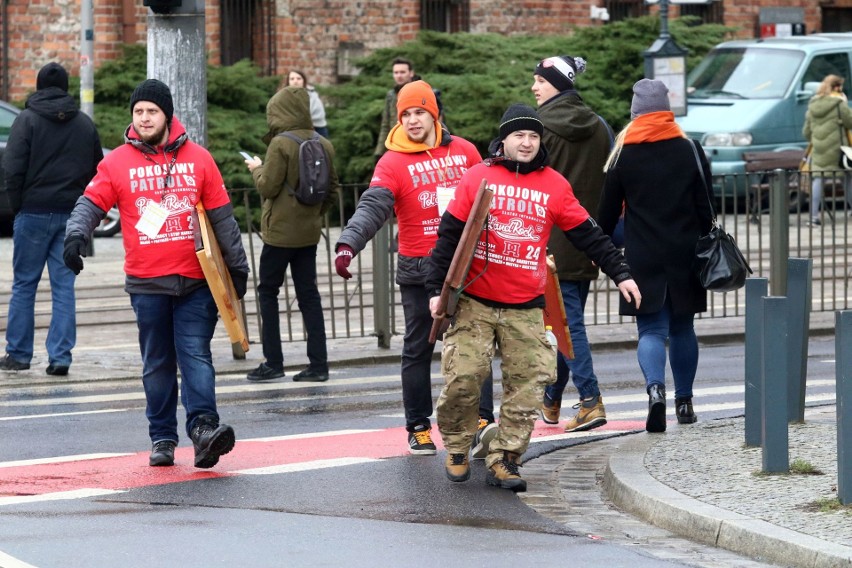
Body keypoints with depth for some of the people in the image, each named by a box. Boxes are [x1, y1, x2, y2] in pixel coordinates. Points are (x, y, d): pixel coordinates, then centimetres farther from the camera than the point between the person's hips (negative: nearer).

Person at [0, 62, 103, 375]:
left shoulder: (27, 120, -5)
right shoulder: (85, 123, 8)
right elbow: (97, 170, 13)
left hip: (34, 212, -3)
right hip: (71, 215, 3)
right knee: (64, 286, 4)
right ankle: (60, 356, -1)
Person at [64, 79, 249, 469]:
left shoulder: (197, 159, 7)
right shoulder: (117, 163, 4)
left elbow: (221, 216, 10)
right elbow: (91, 204, -2)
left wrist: (236, 264, 10)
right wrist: (77, 234, -23)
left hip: (195, 280, 0)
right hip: (147, 283, 0)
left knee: (196, 355, -10)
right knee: (157, 363, 6)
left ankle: (203, 427, -20)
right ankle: (162, 438, 11)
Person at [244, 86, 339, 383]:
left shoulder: (281, 144, -16)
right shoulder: (323, 145, 4)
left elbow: (268, 187, -15)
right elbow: (332, 189, 9)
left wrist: (257, 169, 3)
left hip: (280, 230, -6)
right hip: (309, 231, 6)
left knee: (267, 291, 6)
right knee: (308, 294, 10)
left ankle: (273, 361, 4)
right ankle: (318, 363, 6)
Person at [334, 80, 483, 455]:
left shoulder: (464, 152, 3)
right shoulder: (393, 163, -8)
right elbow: (372, 208, -22)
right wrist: (348, 244, -38)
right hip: (418, 271, -2)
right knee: (418, 350, 4)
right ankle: (418, 428, 12)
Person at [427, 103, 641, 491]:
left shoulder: (554, 186, 6)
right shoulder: (477, 178, 0)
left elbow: (587, 234, 11)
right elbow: (450, 235, 1)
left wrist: (620, 273, 7)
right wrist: (436, 289, -3)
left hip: (526, 308, 2)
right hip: (474, 302, -2)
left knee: (527, 385, -3)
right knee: (463, 378, -7)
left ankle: (503, 460, 5)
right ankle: (457, 450, 13)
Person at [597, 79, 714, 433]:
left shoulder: (623, 155, -3)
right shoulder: (690, 151, 1)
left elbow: (608, 210, 1)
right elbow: (705, 207, 5)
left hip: (642, 258, -2)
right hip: (684, 256, 2)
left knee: (651, 330, -2)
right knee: (682, 328, 15)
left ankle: (655, 388, -28)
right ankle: (684, 401, 19)